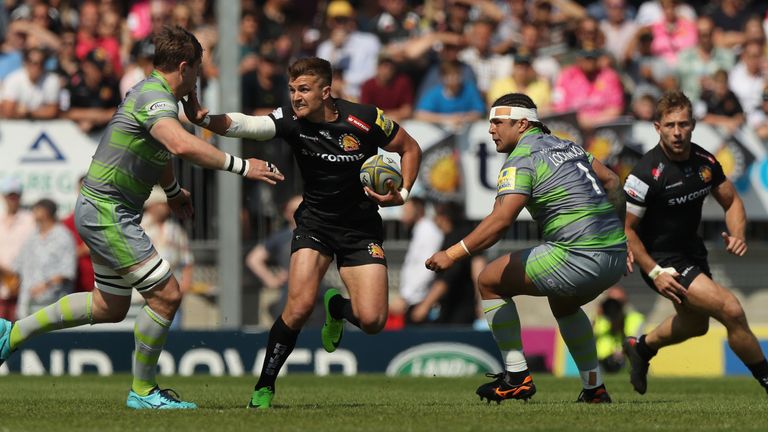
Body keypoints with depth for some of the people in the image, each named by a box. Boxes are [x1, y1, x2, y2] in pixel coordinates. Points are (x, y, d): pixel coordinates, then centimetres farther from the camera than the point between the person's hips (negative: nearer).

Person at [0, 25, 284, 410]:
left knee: (110, 307, 21)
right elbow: (182, 145, -40)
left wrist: (173, 191, 50)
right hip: (107, 213, -11)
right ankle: (142, 391, 2)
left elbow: (158, 152, 35)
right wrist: (240, 166, -35)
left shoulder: (153, 94, 14)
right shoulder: (155, 98, -20)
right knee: (166, 295, -11)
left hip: (106, 212, 11)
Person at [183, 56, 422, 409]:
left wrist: (401, 194, -13)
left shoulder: (365, 119, -15)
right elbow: (245, 125, -30)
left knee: (371, 320, -11)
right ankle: (264, 387, -3)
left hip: (361, 228, 0)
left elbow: (410, 149, 0)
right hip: (314, 223, 0)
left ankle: (337, 306, 26)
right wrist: (204, 119, -48)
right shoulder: (291, 121, -13)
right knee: (299, 307, -19)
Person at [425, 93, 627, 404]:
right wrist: (617, 232, 28)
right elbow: (611, 181, 23)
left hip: (577, 258, -9)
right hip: (615, 256, 9)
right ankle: (594, 389, 33)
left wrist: (452, 255, -19)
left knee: (490, 282, 7)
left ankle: (517, 377, 6)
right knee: (563, 304, 38)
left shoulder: (521, 160, -8)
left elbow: (501, 220, -20)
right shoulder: (565, 146, 18)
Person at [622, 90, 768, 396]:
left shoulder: (704, 161, -6)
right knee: (731, 310, -20)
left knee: (696, 325, 30)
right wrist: (654, 273, -23)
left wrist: (737, 235, -11)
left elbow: (731, 201, 9)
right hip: (662, 259, -8)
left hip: (692, 252, 8)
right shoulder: (647, 173, -26)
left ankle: (641, 348, 56)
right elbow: (624, 228, -20)